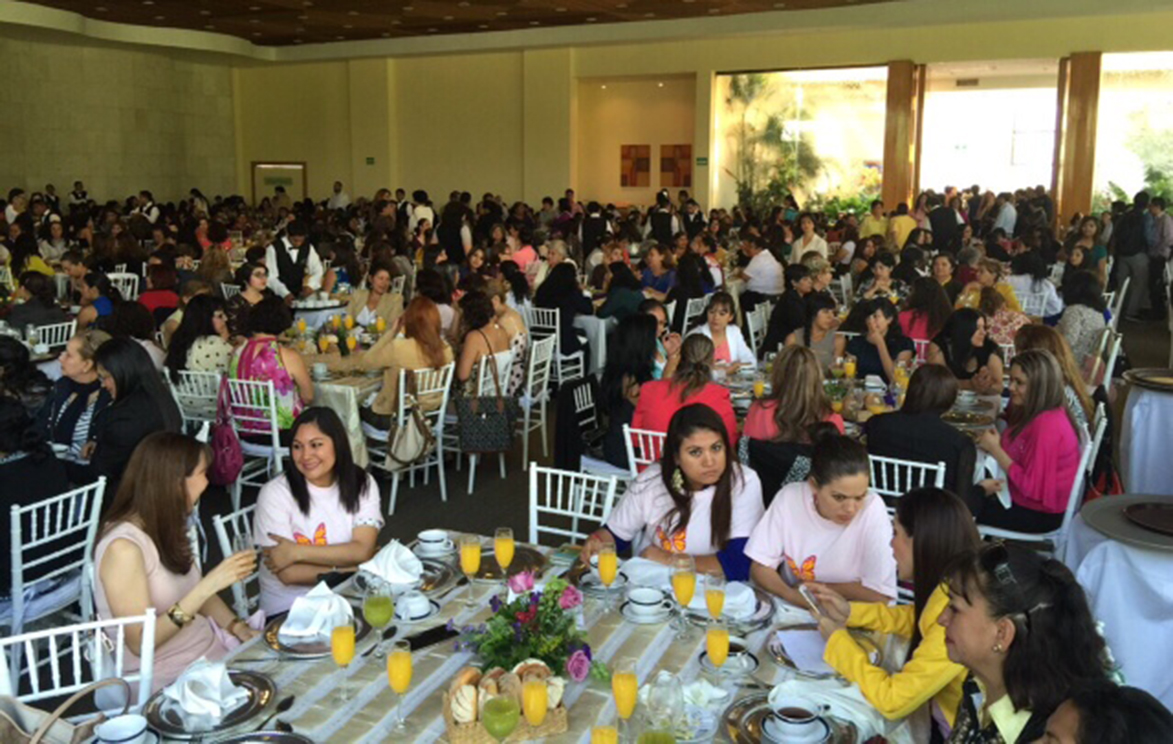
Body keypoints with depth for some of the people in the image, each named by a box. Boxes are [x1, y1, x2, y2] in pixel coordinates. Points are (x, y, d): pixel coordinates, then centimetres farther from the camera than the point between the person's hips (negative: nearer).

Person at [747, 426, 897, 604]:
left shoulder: (872, 508, -18)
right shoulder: (789, 498, -13)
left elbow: (880, 593, -16)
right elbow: (759, 567, -6)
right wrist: (791, 594, -24)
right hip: (791, 611, 2)